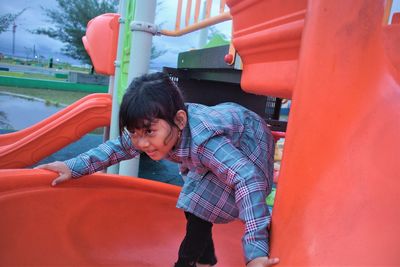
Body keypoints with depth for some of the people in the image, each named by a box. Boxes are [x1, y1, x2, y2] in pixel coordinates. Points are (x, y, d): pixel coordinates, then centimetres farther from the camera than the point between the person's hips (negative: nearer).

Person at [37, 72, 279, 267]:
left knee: (200, 207, -12)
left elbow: (248, 179, -48)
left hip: (249, 141, -7)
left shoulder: (203, 141, -45)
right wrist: (75, 166, -11)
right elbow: (121, 146, -8)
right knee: (194, 205, 12)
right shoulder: (155, 127, -22)